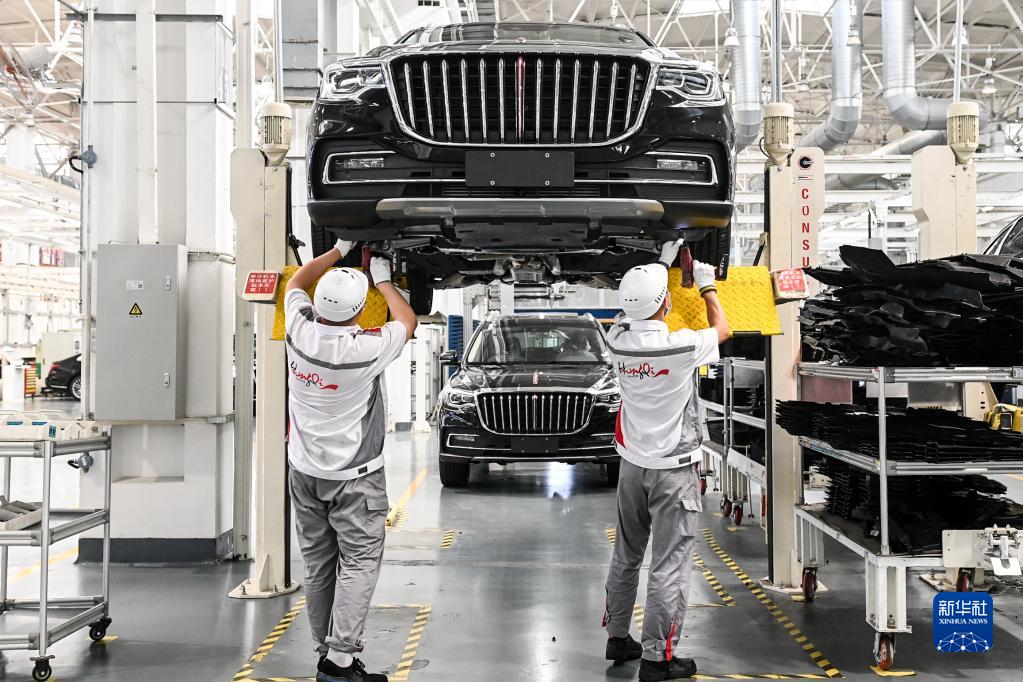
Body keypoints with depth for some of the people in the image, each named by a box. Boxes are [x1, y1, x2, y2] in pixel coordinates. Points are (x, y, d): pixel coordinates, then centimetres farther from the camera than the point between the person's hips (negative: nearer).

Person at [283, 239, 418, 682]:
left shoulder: (300, 331, -11)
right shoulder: (367, 349, -23)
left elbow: (297, 282, 12)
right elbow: (407, 322, 0)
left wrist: (340, 250, 13)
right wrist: (383, 280, 11)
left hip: (305, 472, 5)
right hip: (354, 476, -5)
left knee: (318, 563, 11)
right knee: (359, 562, -1)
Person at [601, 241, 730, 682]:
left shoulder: (618, 340, -7)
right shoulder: (682, 347, -22)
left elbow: (637, 308, 18)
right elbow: (722, 329, 1)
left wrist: (662, 263, 24)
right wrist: (707, 285, 15)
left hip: (632, 464, 6)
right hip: (673, 468, -6)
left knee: (626, 555, 18)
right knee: (669, 564, 0)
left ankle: (618, 638, 29)